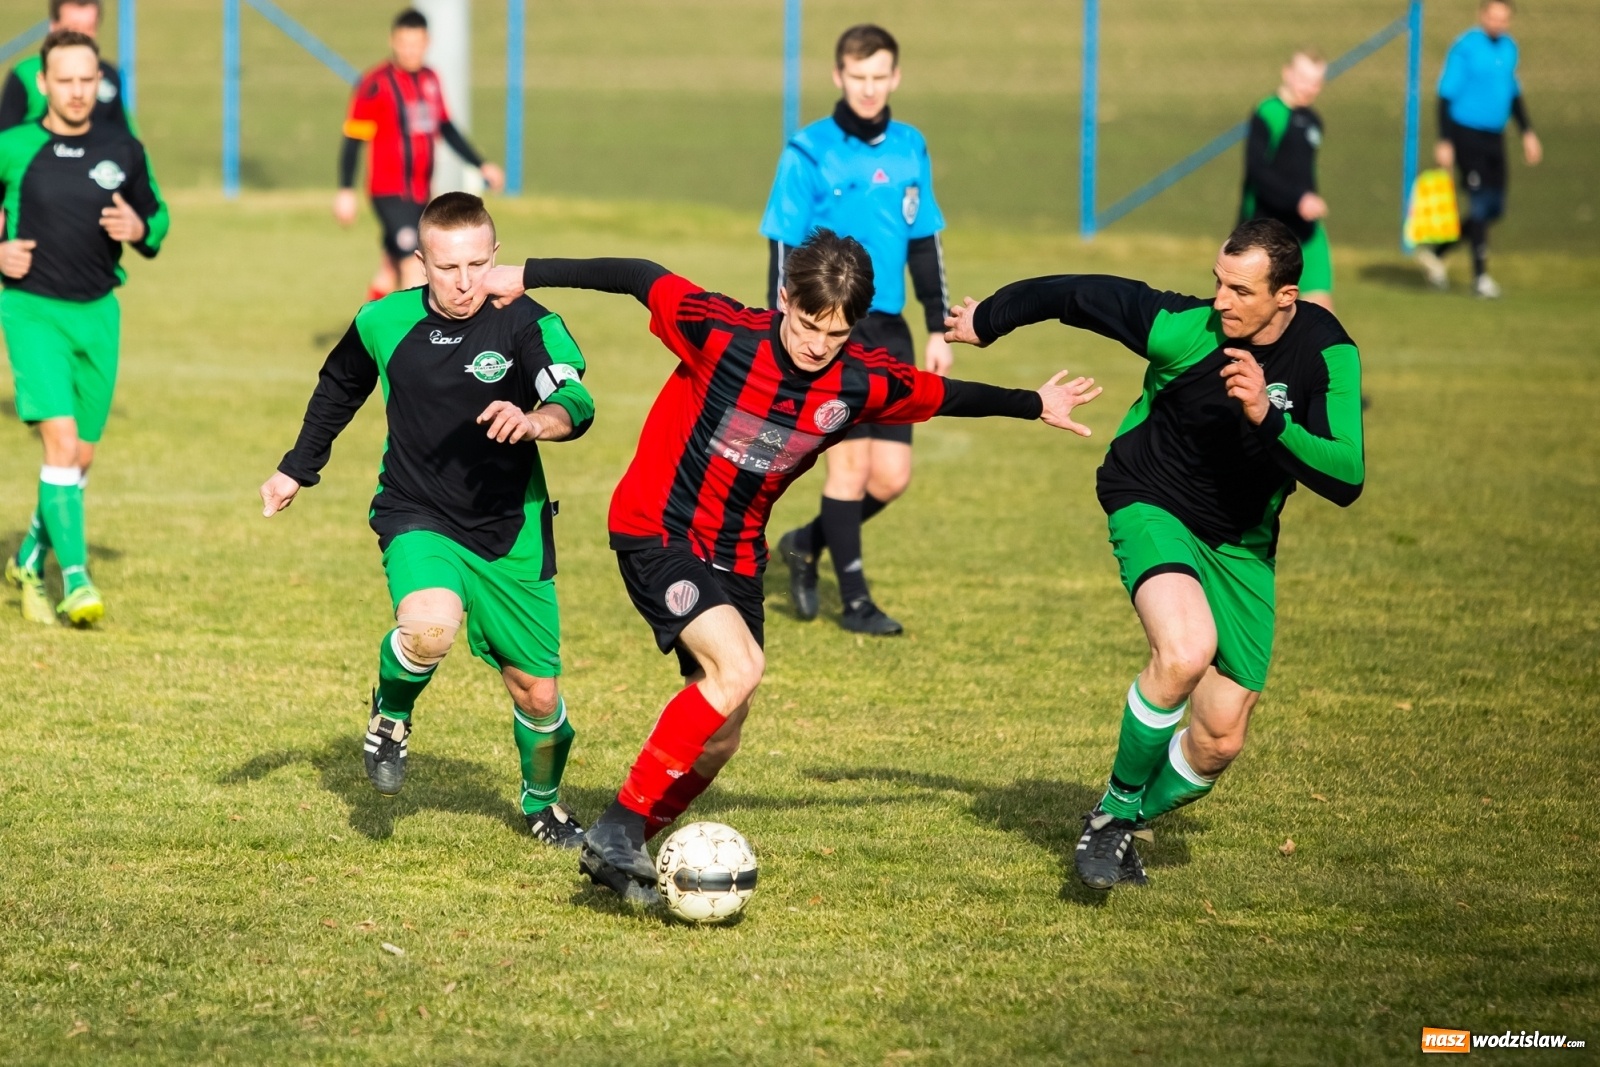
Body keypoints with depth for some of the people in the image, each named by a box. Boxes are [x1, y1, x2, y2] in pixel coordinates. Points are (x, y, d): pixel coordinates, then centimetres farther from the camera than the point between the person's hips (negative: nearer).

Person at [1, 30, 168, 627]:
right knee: (61, 439, -19)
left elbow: (156, 217, 14)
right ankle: (75, 579, -20)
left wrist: (141, 230, -9)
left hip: (98, 313, 4)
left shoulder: (123, 151, 3)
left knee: (82, 456, 11)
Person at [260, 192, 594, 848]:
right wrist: (296, 470, 27)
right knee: (430, 628, -33)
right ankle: (391, 713, 2)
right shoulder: (385, 324, -4)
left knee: (538, 695, 7)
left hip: (511, 530, 0)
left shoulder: (526, 325, -14)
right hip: (418, 518, 0)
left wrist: (535, 421, -53)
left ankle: (544, 804, 39)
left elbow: (576, 404, -31)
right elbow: (338, 390, 17)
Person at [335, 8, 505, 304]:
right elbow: (353, 139, -11)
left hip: (421, 195, 7)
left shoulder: (430, 81, 8)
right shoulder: (375, 84, -13)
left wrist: (481, 166, 17)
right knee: (414, 267, -15)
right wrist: (346, 191, -14)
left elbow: (446, 129, 21)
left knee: (390, 269, 15)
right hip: (390, 194, -7)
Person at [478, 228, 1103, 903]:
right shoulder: (721, 332, -21)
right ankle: (617, 829, -20)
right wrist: (529, 277, -4)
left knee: (722, 733, 6)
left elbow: (944, 395, 9)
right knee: (738, 668, -26)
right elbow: (640, 279, -9)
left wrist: (1035, 406, 20)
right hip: (654, 531, -6)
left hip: (735, 554, 6)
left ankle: (618, 855, 22)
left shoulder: (864, 383, -9)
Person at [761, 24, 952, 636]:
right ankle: (855, 601, 2)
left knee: (891, 476, 2)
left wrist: (939, 329, 13)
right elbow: (783, 251, -5)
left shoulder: (910, 150, 9)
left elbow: (926, 246, 16)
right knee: (852, 459, -10)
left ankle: (807, 544, 26)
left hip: (888, 332, 5)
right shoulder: (809, 154, -5)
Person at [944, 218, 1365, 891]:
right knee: (1186, 650, -34)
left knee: (1218, 743, 0)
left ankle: (1126, 825, 31)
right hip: (1153, 507, -4)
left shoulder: (1327, 353, -17)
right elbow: (1078, 295, -9)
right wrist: (986, 321, 7)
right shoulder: (1184, 330, -24)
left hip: (1241, 544, 4)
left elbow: (1346, 481, -23)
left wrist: (1268, 419, -38)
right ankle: (1115, 809, -11)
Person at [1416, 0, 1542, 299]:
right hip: (1467, 135, -7)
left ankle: (1435, 254, 22)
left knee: (1494, 208, 8)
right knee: (1480, 204, -9)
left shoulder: (1509, 47, 10)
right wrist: (1444, 141, -14)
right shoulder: (1465, 47, -11)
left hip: (1494, 137, 7)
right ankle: (1480, 276, 1)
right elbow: (1447, 95, -11)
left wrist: (1527, 132, 19)